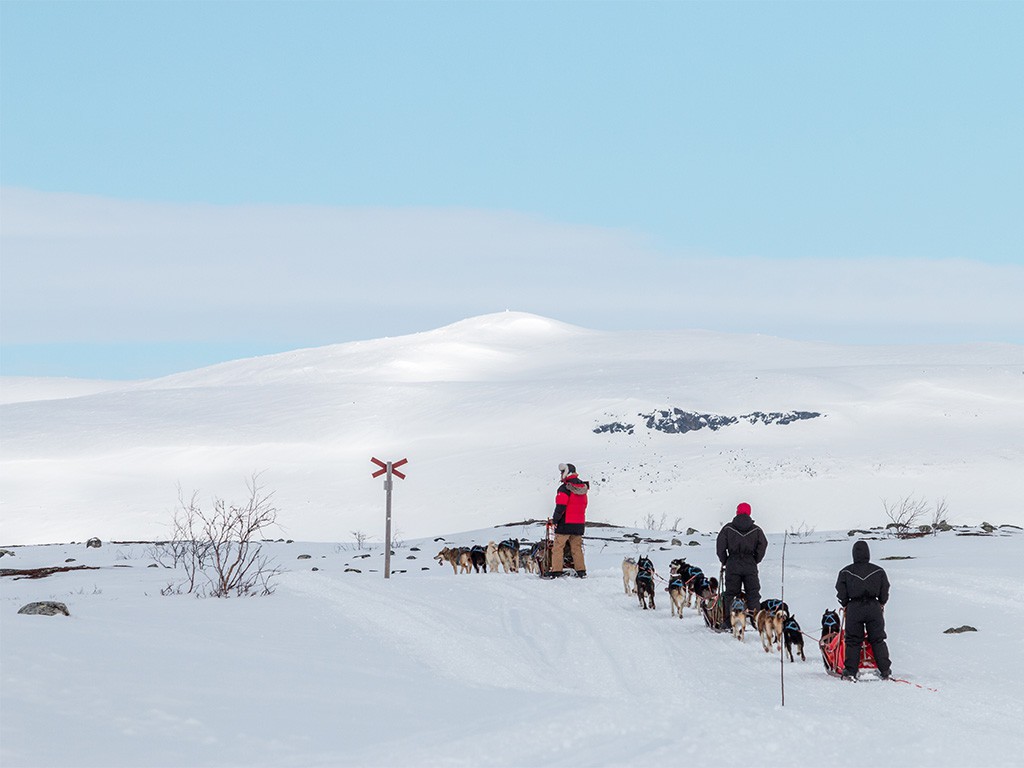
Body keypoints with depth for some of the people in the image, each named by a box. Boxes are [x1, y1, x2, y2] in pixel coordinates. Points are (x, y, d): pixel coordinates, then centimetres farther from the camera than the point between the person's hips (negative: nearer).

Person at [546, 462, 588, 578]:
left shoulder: (565, 489, -15)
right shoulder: (583, 488, 9)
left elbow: (560, 507, -18)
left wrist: (555, 520, -8)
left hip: (565, 523, -7)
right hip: (579, 523, 7)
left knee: (558, 546, -1)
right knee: (577, 547, 14)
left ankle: (556, 571, -6)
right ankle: (581, 571, 12)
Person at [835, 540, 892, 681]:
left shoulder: (846, 572, -1)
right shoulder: (879, 571, 1)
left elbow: (841, 592, 2)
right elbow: (885, 591, 6)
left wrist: (845, 605, 17)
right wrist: (881, 604, 22)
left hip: (854, 607, -1)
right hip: (874, 607, 1)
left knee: (853, 641, 6)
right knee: (878, 640, 7)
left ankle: (850, 671, 1)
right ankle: (885, 670, 4)